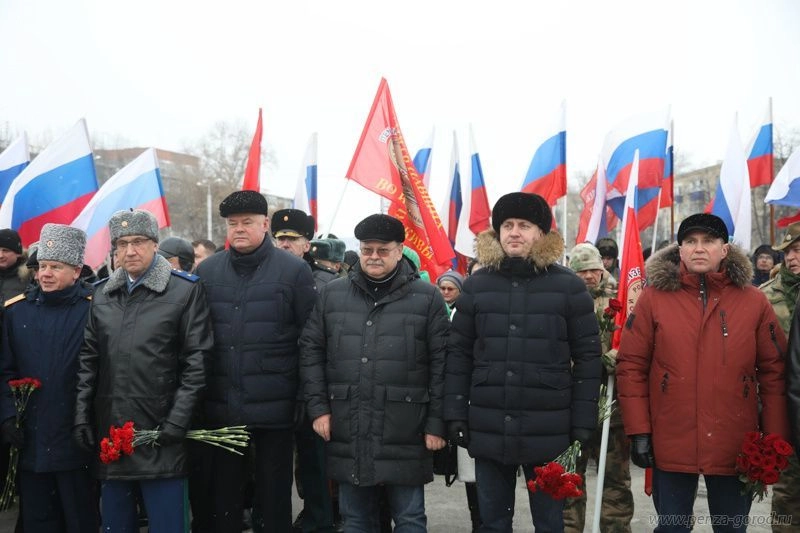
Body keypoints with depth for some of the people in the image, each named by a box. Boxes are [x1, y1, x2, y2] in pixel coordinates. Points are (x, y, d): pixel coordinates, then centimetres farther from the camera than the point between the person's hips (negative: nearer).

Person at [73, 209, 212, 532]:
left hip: (160, 433, -4)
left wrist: (178, 420, -11)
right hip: (108, 431, 4)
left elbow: (196, 360, -6)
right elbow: (88, 359, 12)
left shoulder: (186, 290, -3)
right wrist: (82, 416, 4)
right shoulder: (101, 293, 11)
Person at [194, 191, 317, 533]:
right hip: (221, 405, 3)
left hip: (275, 405, -2)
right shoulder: (207, 271, 5)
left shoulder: (294, 270, -4)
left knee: (273, 492, 11)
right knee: (222, 491, 13)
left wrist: (306, 396, -6)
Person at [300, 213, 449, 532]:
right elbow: (311, 351, 9)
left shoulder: (427, 298, 0)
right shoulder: (332, 294, 8)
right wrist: (318, 406, 1)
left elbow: (441, 365, -2)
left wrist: (436, 423, -6)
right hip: (347, 431, 3)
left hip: (405, 432, -3)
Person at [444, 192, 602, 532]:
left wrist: (583, 423, -5)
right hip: (488, 430, 2)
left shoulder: (568, 286, -1)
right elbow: (458, 354, 6)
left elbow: (588, 356, -1)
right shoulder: (476, 286, 5)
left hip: (548, 433, -2)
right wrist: (456, 413, 0)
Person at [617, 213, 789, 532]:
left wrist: (775, 439, 1)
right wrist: (638, 431, -5)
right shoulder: (654, 297, -2)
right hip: (670, 444, -1)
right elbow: (631, 365, -2)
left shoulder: (754, 301, 1)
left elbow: (773, 372, 4)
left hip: (736, 446, 1)